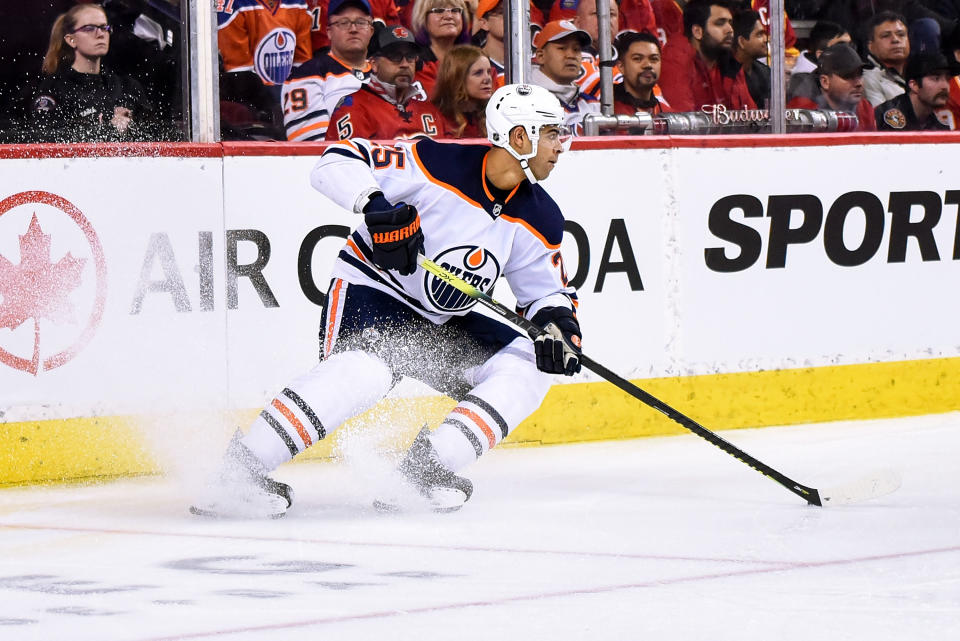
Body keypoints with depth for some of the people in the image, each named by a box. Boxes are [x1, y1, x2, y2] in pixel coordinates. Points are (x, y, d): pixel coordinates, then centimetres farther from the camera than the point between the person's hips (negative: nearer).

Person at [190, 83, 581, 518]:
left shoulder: (539, 219, -1)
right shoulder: (437, 163, -18)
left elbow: (548, 291, 10)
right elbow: (337, 163, -18)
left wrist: (561, 326, -12)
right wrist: (375, 206, -35)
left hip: (443, 324, 7)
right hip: (369, 291, -7)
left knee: (529, 370, -9)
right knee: (364, 371, -36)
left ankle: (427, 465, -14)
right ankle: (241, 470, -33)